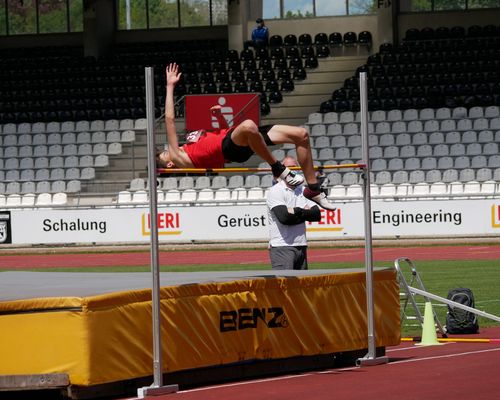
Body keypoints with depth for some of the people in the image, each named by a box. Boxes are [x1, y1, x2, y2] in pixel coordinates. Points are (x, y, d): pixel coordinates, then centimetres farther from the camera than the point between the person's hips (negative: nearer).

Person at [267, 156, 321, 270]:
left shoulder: (302, 191, 15)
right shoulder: (275, 191, -5)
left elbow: (317, 214, 4)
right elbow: (284, 217, -19)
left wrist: (296, 211, -9)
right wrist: (303, 211, -4)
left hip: (301, 246, 7)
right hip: (281, 247, -7)